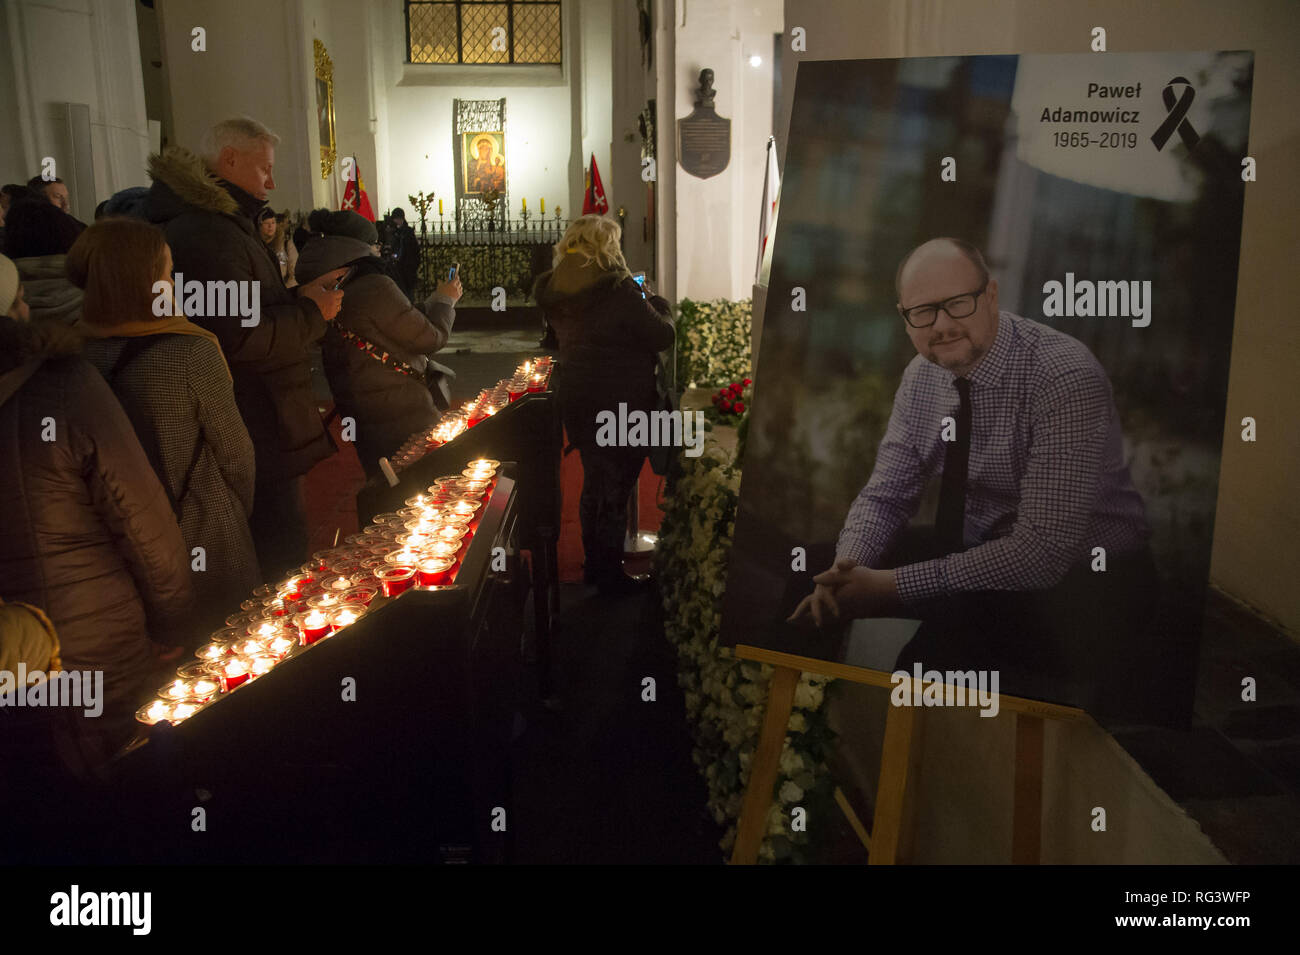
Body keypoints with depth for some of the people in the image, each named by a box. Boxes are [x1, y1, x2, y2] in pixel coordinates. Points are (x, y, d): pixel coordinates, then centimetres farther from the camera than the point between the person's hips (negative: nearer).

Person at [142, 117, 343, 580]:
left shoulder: (218, 224, 17)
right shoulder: (205, 234, -19)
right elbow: (241, 337, -26)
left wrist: (300, 298, 10)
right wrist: (311, 312, -13)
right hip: (259, 437, -11)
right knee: (279, 561, -3)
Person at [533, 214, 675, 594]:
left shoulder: (556, 292, 1)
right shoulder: (618, 291, -21)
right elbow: (663, 336, -16)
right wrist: (658, 304, 5)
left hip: (576, 401, 7)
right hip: (620, 405, -7)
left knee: (594, 482, 21)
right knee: (615, 490, 6)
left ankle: (594, 563, 33)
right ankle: (610, 574, 16)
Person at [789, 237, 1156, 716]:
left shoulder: (1063, 376, -26)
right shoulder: (923, 374, -3)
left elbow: (1044, 550, -30)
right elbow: (885, 495, 2)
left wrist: (894, 585, -29)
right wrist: (846, 570, -20)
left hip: (1083, 582, -7)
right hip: (976, 550, 7)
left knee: (955, 626, -37)